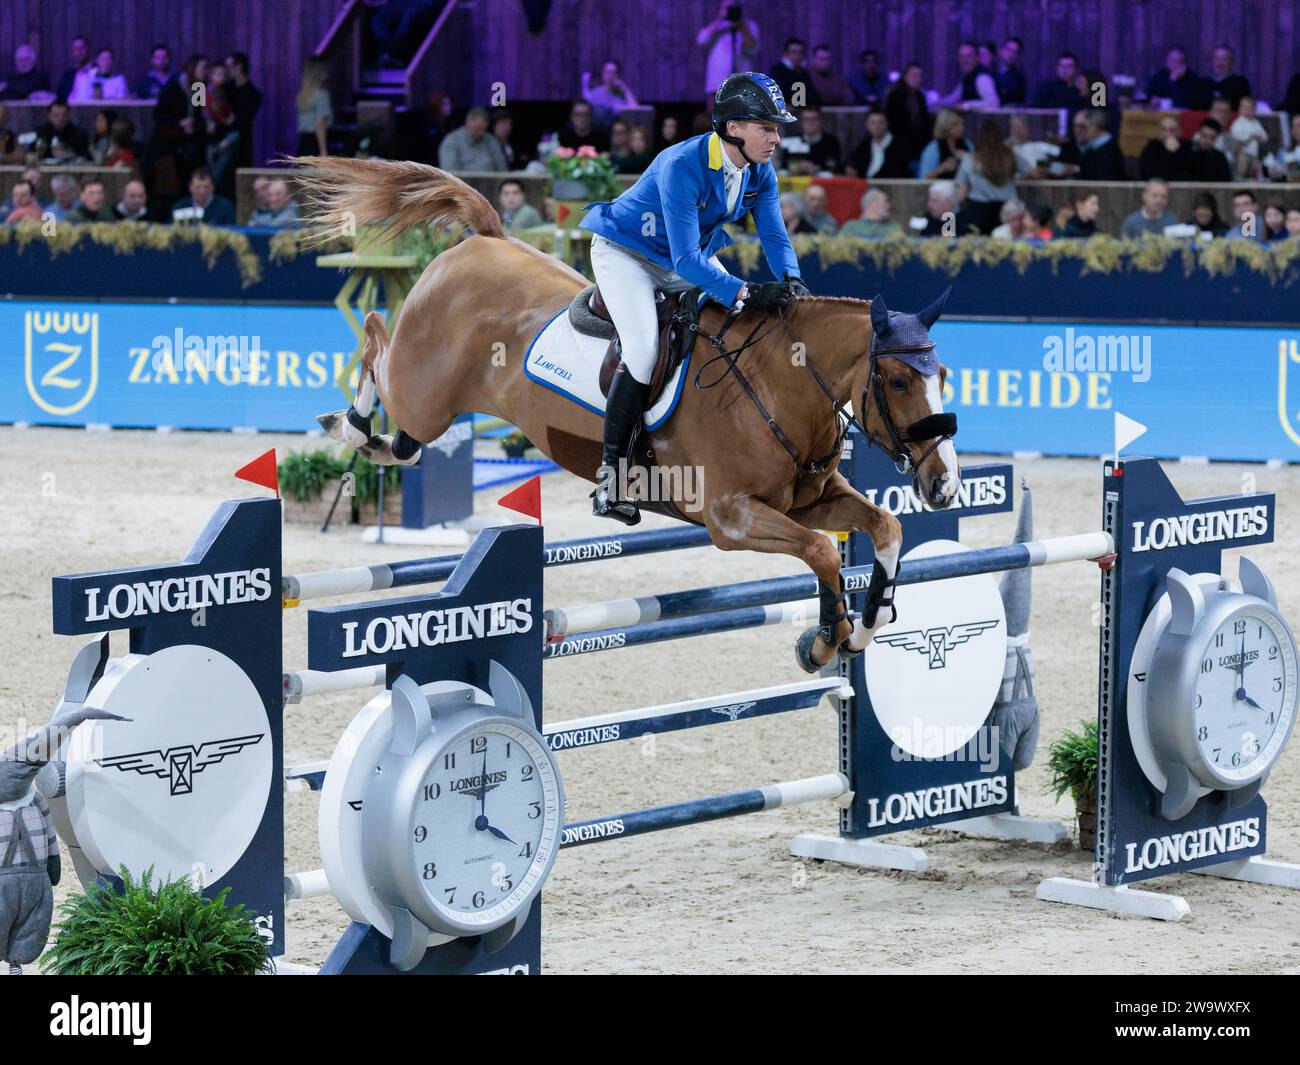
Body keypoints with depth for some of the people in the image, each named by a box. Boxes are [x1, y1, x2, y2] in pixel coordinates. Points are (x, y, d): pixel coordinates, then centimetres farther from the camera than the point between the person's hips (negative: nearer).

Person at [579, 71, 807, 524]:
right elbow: (685, 259, -39)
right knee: (643, 351, -26)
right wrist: (747, 293, -47)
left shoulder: (760, 173, -14)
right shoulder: (682, 166, -36)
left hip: (692, 256, 8)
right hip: (626, 254, -8)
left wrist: (790, 279, -30)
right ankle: (610, 473, -18)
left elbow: (774, 236, -8)